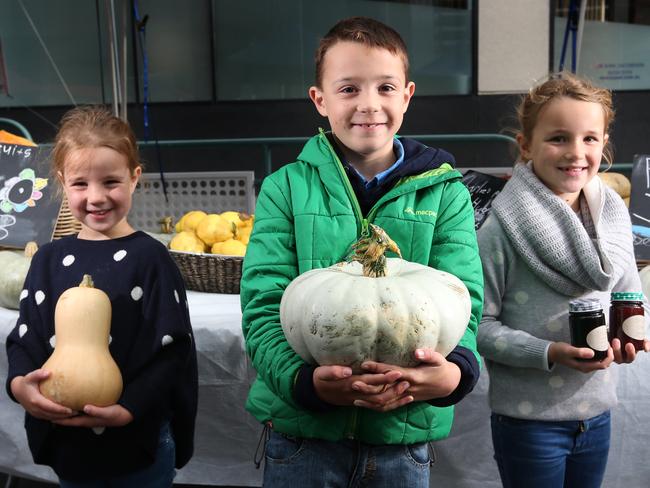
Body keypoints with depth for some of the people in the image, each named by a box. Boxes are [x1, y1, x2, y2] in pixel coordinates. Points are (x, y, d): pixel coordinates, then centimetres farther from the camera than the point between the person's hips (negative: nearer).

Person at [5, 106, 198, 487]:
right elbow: (24, 337, 6)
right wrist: (19, 383, -14)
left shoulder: (150, 258, -11)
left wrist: (128, 409, -21)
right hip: (66, 444, 4)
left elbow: (171, 349, -11)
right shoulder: (49, 260, 2)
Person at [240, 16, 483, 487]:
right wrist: (305, 378, -25)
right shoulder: (286, 189, -3)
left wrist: (455, 369, -27)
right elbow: (264, 303, -8)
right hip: (301, 432, -1)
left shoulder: (445, 193, 0)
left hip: (404, 435, 1)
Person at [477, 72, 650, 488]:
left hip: (597, 413, 6)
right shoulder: (505, 227, -18)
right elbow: (480, 324, -16)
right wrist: (548, 353, -25)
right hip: (528, 418, -5)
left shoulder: (613, 216, 0)